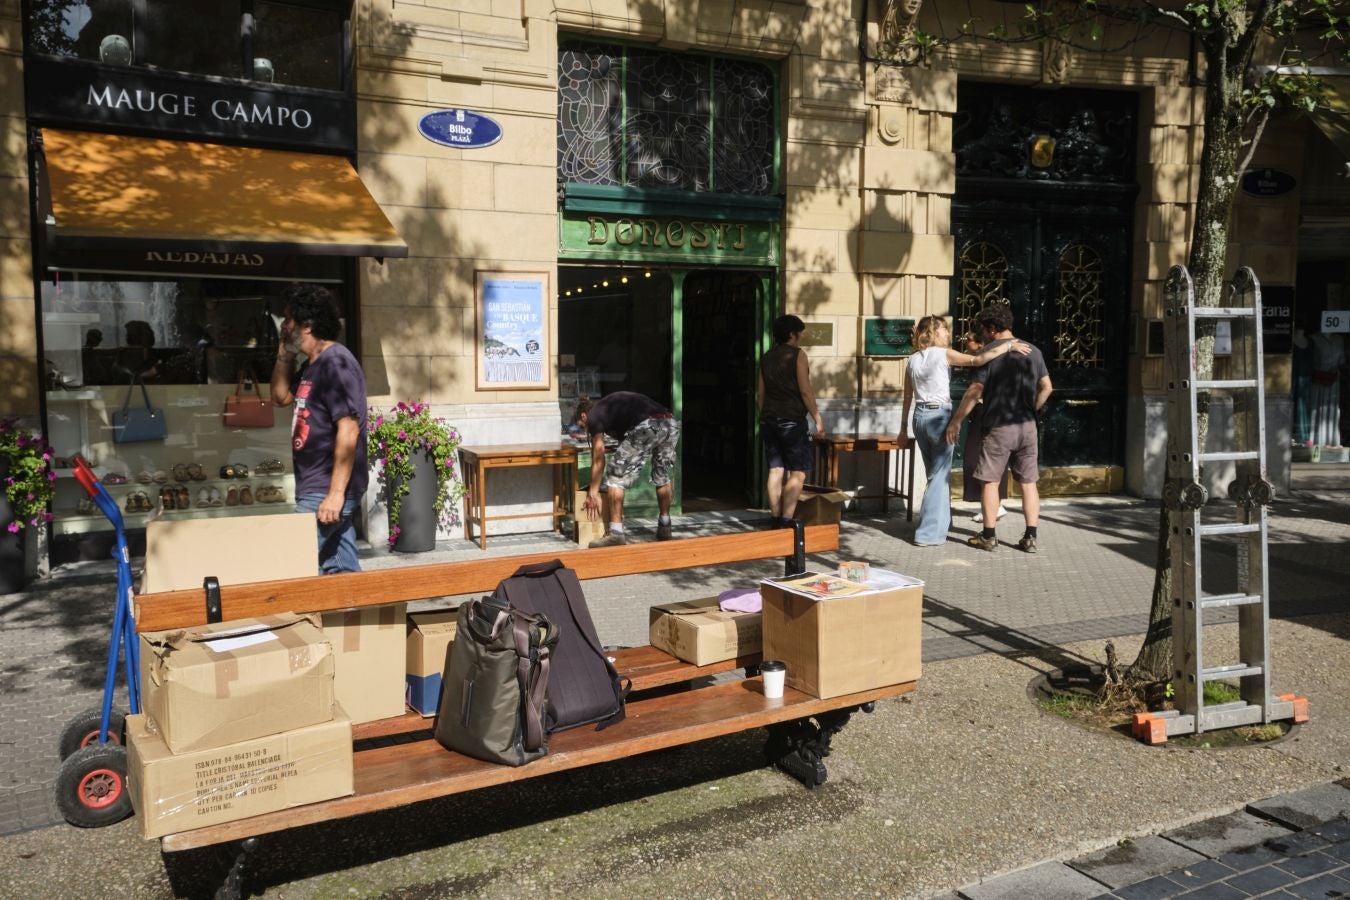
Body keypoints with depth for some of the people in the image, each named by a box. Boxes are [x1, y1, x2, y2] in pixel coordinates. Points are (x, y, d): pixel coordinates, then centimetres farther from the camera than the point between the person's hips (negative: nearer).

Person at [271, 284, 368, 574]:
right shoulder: (312, 365, 14)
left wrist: (336, 493, -24)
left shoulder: (336, 362, -16)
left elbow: (349, 430, -22)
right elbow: (281, 396, 27)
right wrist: (284, 352, 13)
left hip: (327, 492, -9)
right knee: (346, 571, 12)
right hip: (315, 489, 9)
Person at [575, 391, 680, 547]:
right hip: (671, 424, 8)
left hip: (646, 428, -7)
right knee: (662, 476, 29)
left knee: (615, 477, 7)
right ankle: (664, 529, 34)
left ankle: (616, 534, 4)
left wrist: (593, 493, 25)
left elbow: (598, 458, 16)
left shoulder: (593, 416, 16)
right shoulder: (612, 404, 38)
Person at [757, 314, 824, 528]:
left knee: (775, 470, 8)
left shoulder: (766, 357, 12)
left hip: (769, 420, 7)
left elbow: (760, 392, 14)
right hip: (792, 420, -7)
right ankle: (786, 521, -11)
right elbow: (805, 391, -11)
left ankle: (776, 519, 9)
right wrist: (817, 418, -5)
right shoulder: (798, 354, -7)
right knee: (798, 472, -3)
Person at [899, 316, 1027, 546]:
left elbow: (907, 399, 11)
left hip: (920, 416, 6)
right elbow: (978, 360, -20)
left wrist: (903, 429, 16)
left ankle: (939, 523, 27)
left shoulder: (913, 360, 9)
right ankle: (929, 532, -1)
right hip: (940, 415, -6)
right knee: (940, 475, 0)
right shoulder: (944, 354, -7)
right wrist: (1009, 345, -14)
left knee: (935, 473, 19)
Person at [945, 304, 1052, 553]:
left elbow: (975, 392, -13)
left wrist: (956, 421, -7)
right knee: (1028, 482, 9)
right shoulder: (1033, 351, 6)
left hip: (998, 427, -5)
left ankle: (989, 536, 11)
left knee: (990, 480, 6)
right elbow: (1046, 387, 9)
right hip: (1027, 427, 5)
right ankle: (1030, 537, 9)